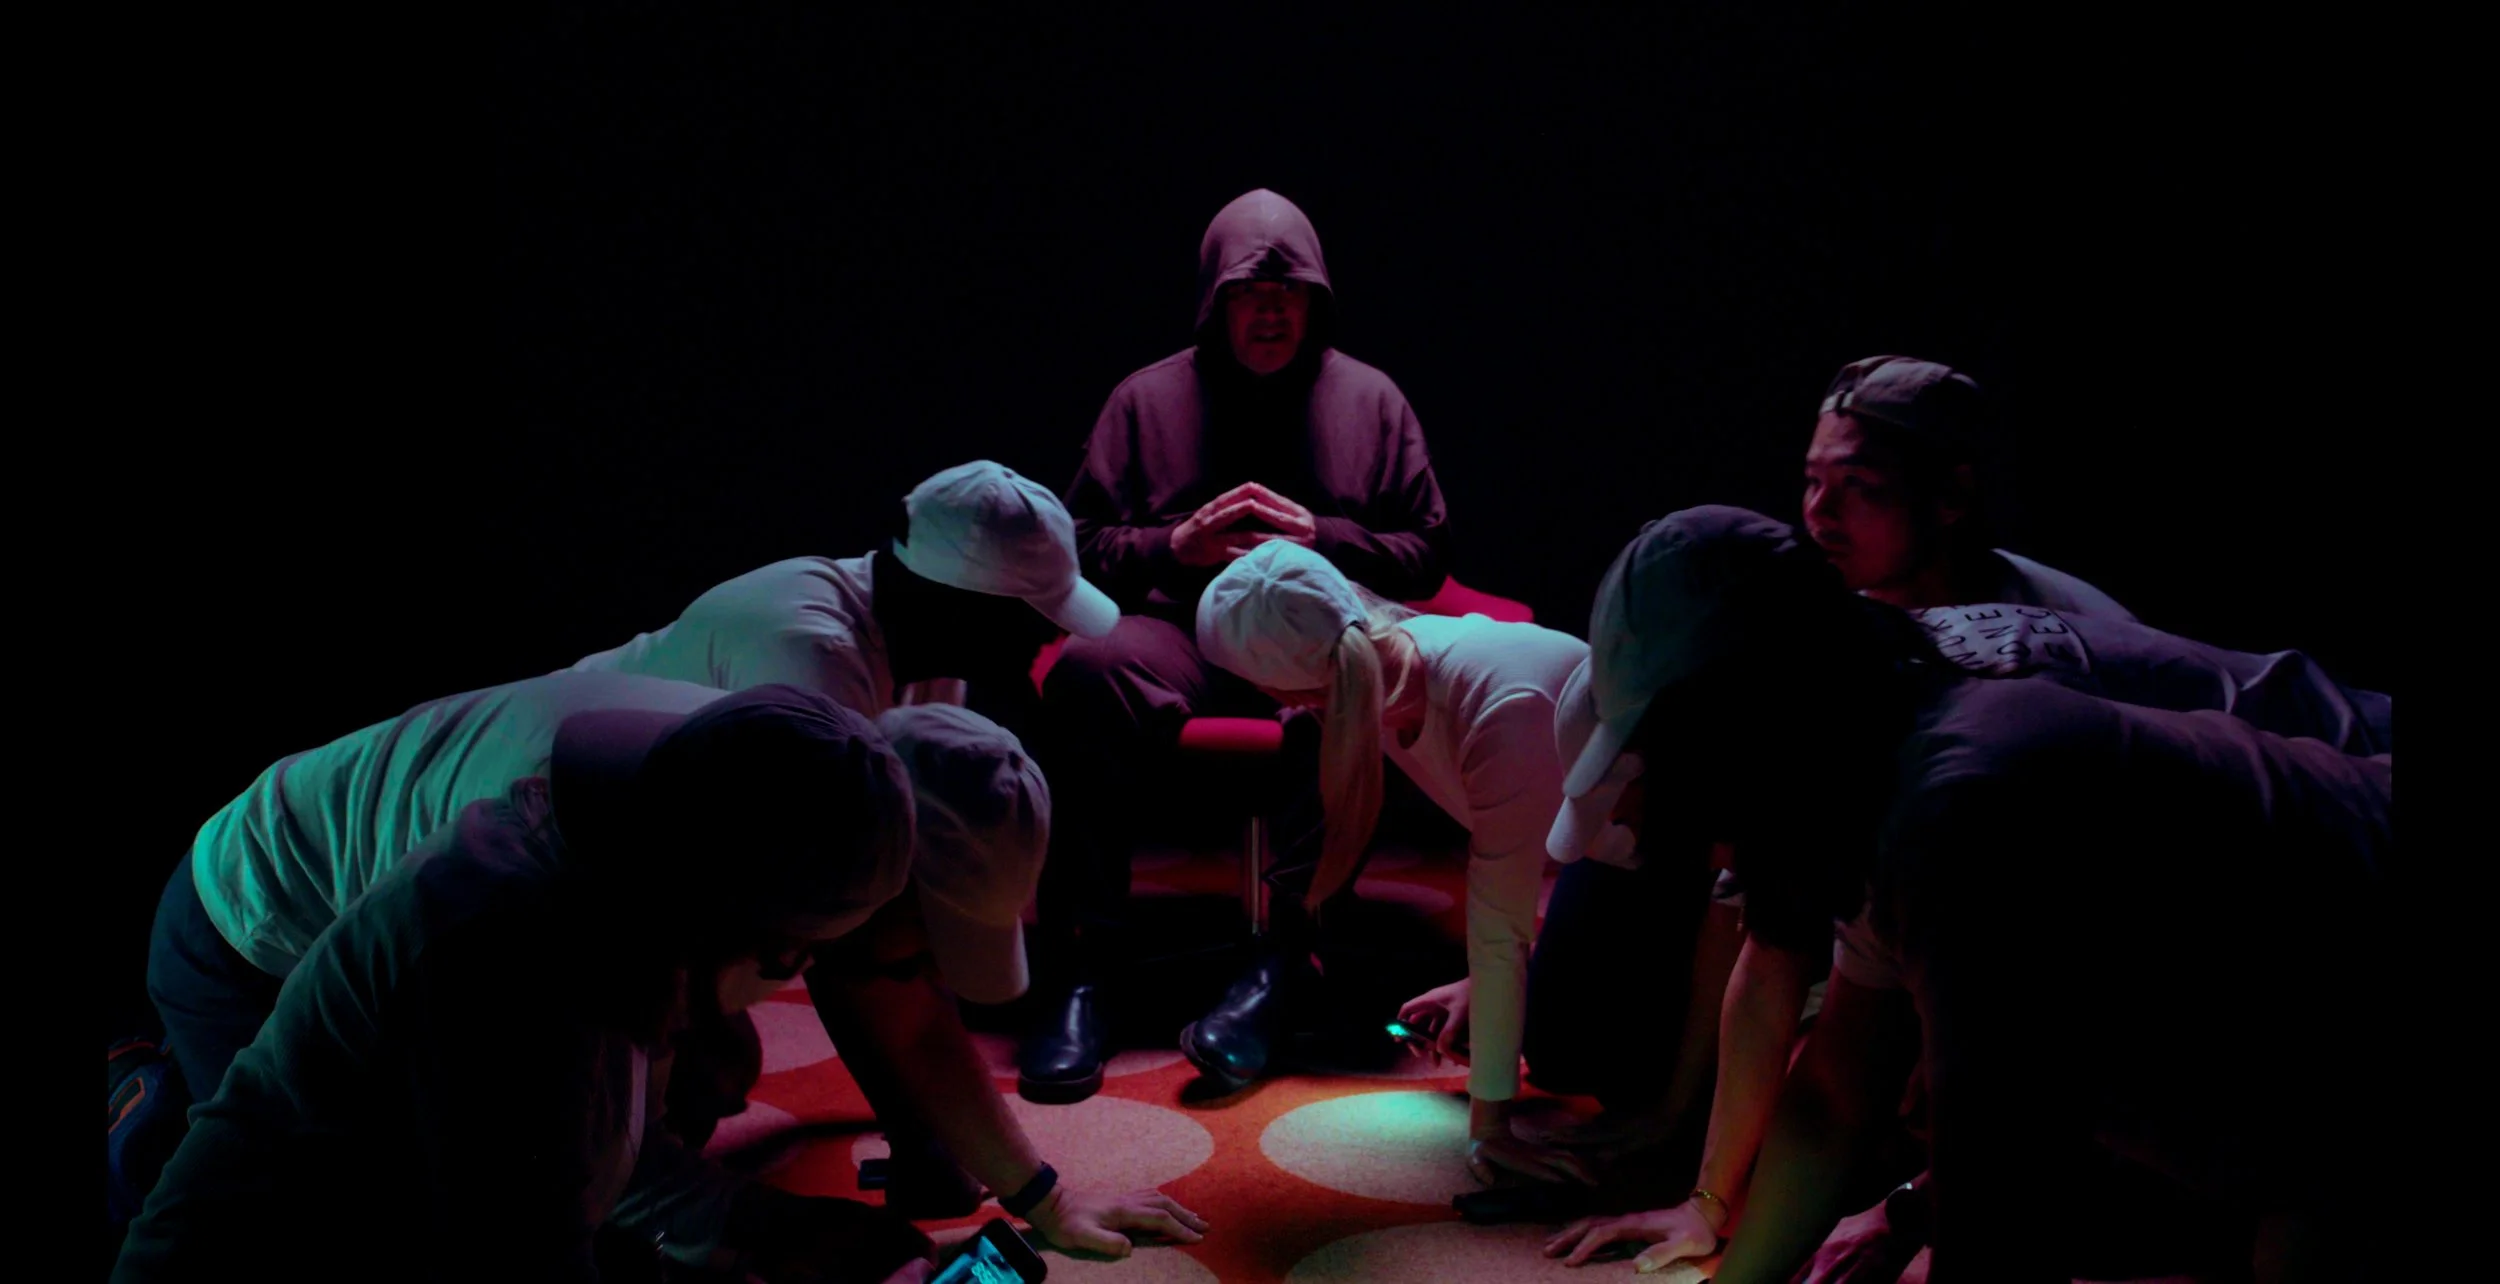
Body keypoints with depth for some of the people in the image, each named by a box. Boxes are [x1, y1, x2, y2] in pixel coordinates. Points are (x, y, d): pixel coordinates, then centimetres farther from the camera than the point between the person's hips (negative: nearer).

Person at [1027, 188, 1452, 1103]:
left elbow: (1428, 552, 14)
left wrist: (1319, 537, -3)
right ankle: (1078, 975, -32)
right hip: (1185, 627, 0)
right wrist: (1174, 546, -6)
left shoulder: (1372, 399, 18)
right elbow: (1080, 543, 14)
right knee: (1089, 673, -35)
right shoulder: (1147, 398, 16)